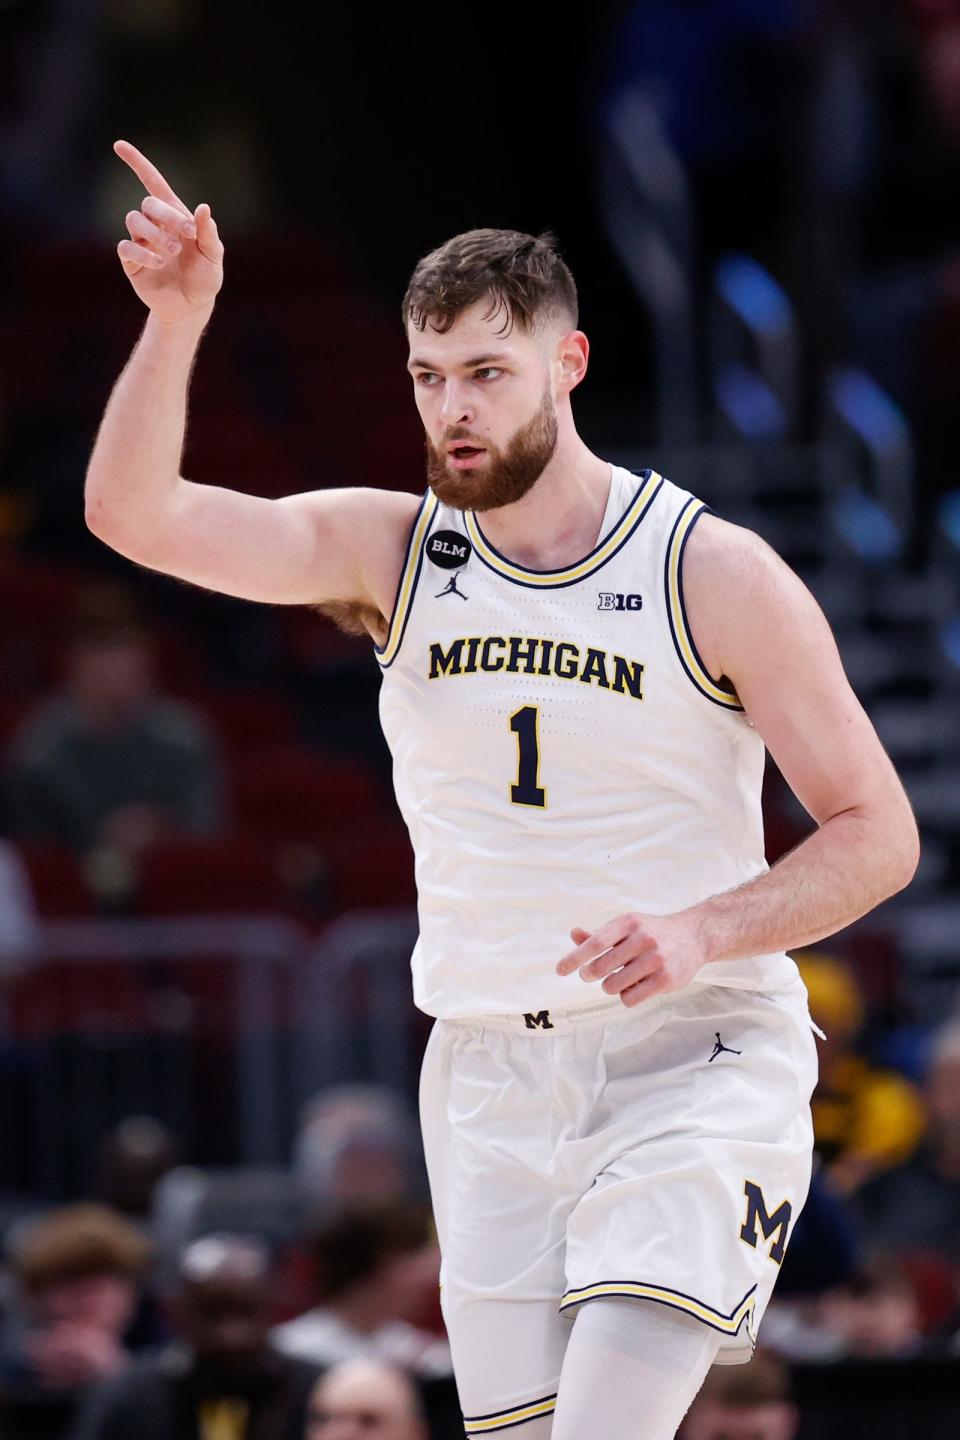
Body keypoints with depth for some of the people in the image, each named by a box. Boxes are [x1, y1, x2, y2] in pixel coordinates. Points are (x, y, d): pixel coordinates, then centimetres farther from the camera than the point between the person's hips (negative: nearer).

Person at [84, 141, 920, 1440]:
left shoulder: (716, 575, -6)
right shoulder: (389, 551, 3)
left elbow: (877, 835, -5)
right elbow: (136, 515, -9)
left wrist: (701, 932, -21)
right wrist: (177, 319, -23)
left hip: (692, 1058, -4)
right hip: (489, 1074, 4)